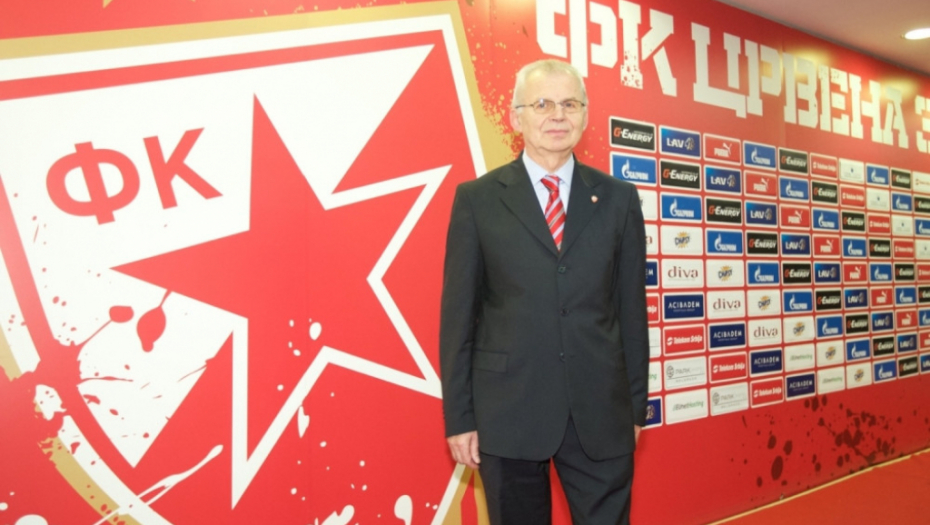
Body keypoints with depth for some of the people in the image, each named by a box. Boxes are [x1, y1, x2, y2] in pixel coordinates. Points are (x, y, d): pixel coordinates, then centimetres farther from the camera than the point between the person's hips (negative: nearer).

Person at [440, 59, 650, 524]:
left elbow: (631, 307, 6)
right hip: (508, 410, -1)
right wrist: (459, 416, -2)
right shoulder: (477, 199, 0)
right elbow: (458, 314, -1)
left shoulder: (618, 198, 5)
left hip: (601, 413, 2)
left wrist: (636, 405, 7)